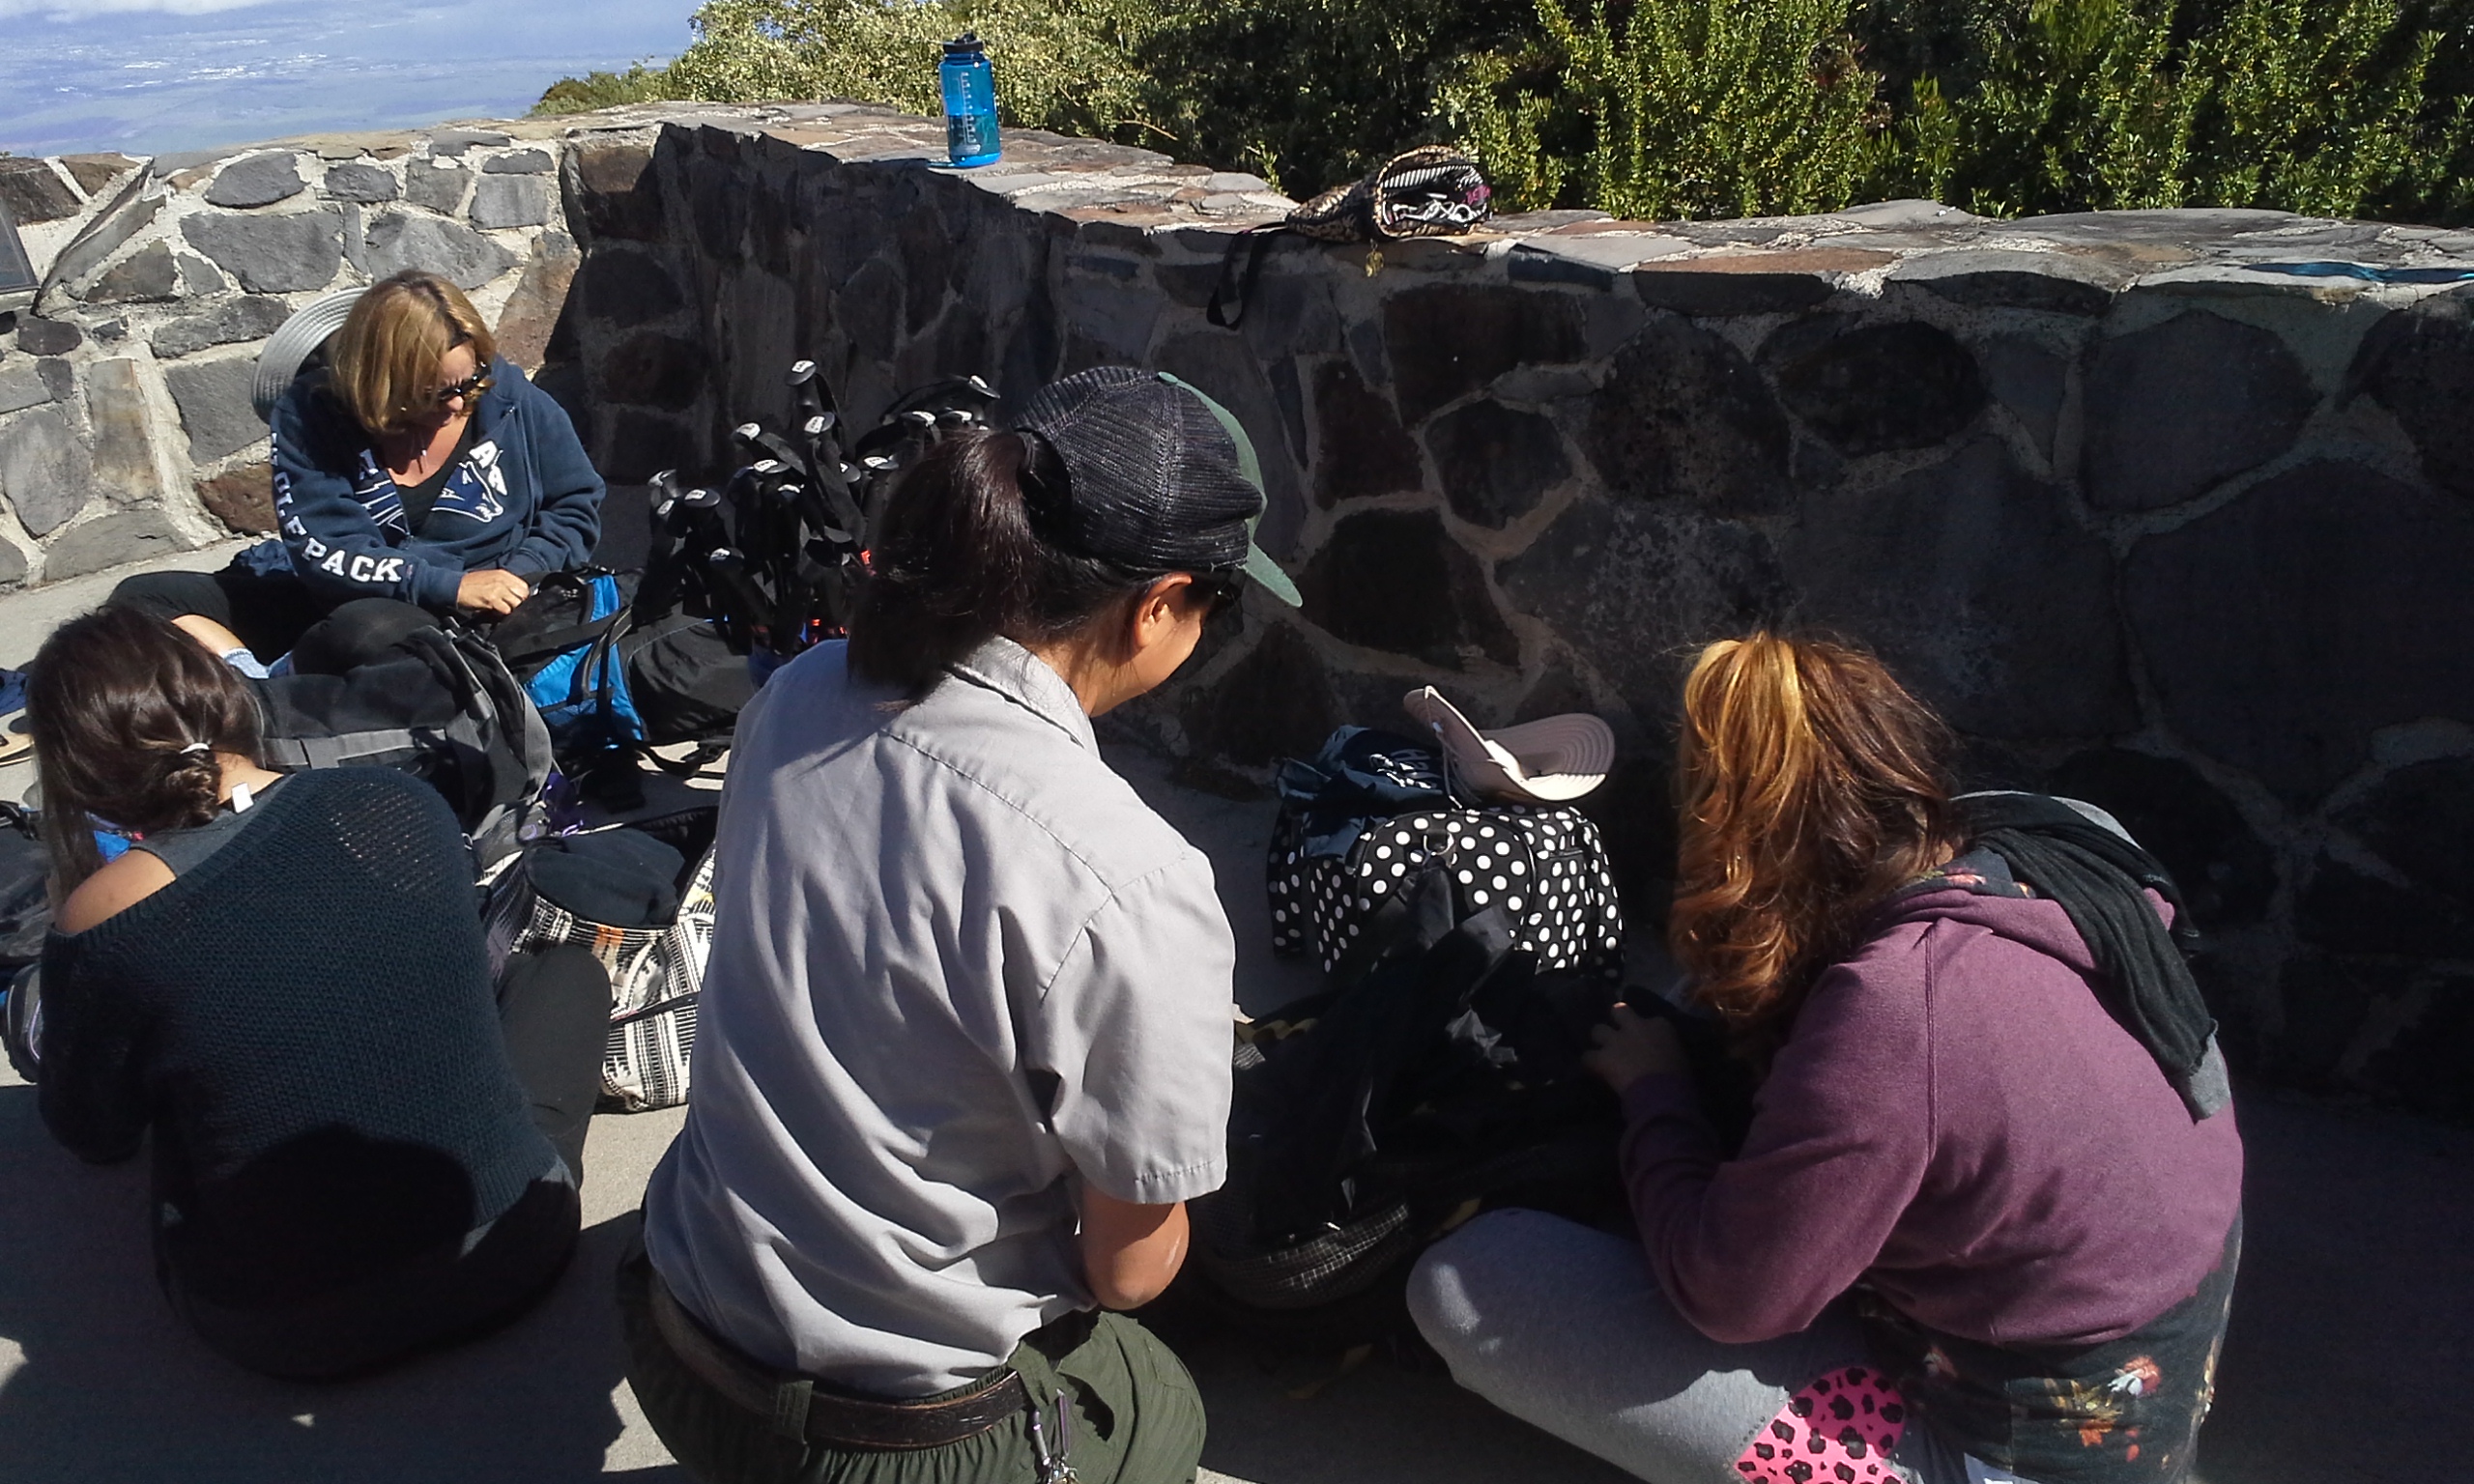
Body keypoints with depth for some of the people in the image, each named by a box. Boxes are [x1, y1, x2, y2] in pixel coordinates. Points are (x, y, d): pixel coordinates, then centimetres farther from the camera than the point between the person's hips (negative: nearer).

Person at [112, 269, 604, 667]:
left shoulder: (508, 396, -6)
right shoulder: (311, 414, -8)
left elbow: (576, 505, 3)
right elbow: (322, 549, -16)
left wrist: (518, 574, -15)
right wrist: (449, 585, -28)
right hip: (332, 600, 3)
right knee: (140, 599, -13)